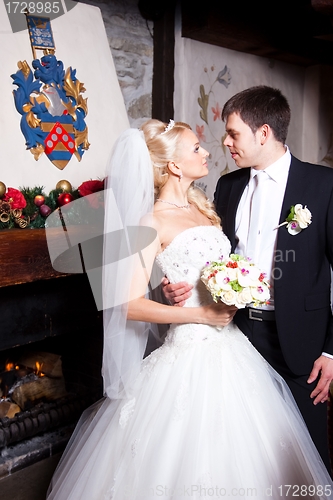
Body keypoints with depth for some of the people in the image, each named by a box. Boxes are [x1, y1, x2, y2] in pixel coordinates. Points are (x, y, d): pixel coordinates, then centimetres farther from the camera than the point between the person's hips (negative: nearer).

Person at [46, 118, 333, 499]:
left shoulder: (202, 207, 10)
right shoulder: (153, 222, -11)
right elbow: (130, 304, -16)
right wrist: (202, 315, -16)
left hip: (231, 348, 7)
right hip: (192, 354, -7)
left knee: (237, 457, 18)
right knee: (191, 464, 5)